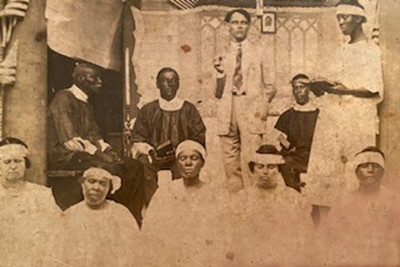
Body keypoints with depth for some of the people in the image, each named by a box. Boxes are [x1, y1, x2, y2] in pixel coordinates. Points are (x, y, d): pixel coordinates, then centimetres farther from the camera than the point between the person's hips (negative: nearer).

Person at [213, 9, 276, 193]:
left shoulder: (258, 53, 11)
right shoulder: (223, 56, 14)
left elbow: (269, 86, 13)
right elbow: (218, 93, 10)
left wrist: (264, 105, -1)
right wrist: (220, 73, -5)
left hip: (252, 110, -2)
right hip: (228, 111, 2)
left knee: (250, 161, -12)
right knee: (230, 161, 1)